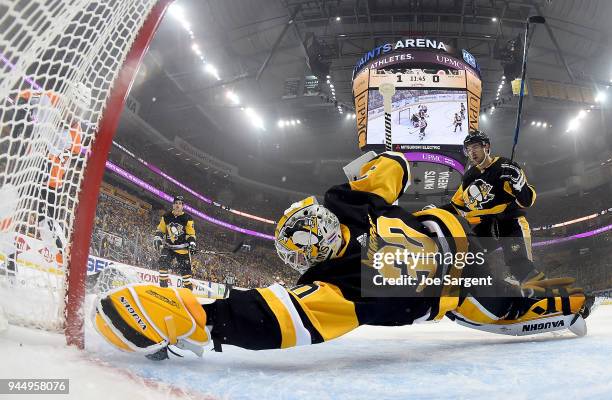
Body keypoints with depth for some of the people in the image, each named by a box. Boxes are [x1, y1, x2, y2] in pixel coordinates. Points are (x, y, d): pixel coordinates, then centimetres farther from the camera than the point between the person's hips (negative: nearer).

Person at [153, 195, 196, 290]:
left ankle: (188, 287, 13)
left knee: (185, 268, -1)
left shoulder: (187, 218, -5)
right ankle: (163, 284, -10)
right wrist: (157, 238, -4)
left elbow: (191, 234, -3)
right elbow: (160, 230, 12)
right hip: (168, 246, 2)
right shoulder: (166, 217, 2)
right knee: (163, 262, -18)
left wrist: (192, 243, -16)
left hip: (182, 248, -2)